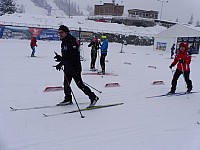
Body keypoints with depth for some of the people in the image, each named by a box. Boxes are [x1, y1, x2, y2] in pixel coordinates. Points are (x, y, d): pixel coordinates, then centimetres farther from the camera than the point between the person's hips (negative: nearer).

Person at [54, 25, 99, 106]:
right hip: (67, 67, 9)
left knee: (80, 84, -7)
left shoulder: (71, 41, -17)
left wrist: (61, 59, -32)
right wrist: (60, 63, 17)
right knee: (66, 84, 13)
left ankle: (93, 97, 3)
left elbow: (74, 56, -27)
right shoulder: (64, 42, 13)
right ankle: (68, 99, 28)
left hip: (75, 67, -9)